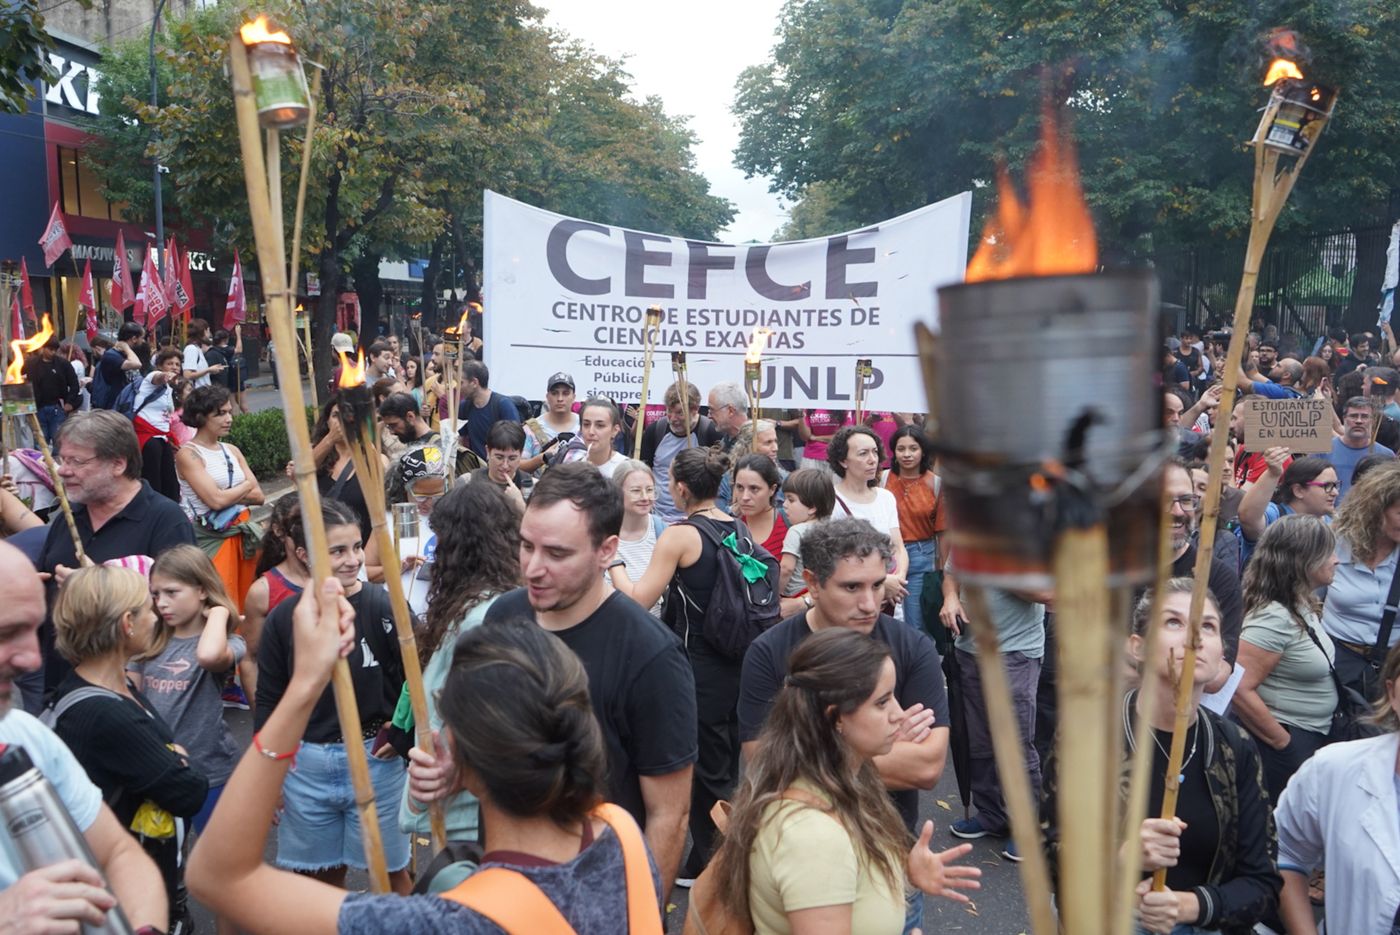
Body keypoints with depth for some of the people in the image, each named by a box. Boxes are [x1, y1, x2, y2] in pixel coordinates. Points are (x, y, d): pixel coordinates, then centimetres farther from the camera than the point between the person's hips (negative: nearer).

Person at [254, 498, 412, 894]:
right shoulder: (283, 618, -4)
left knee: (390, 870, 11)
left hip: (375, 760, -2)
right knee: (321, 873, 18)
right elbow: (268, 701, 5)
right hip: (304, 763, 3)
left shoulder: (385, 608, -12)